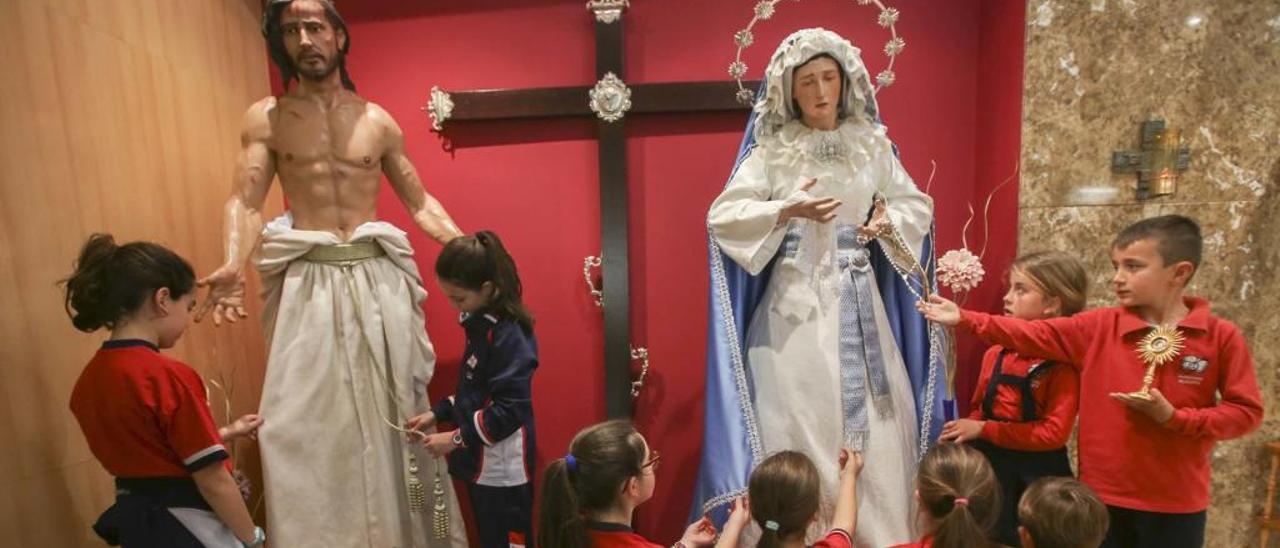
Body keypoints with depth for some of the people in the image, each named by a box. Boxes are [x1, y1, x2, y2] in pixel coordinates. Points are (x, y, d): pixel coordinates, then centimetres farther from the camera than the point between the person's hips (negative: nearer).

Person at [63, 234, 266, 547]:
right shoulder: (169, 376, -24)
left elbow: (152, 450, 10)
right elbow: (213, 482, -22)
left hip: (133, 519, 8)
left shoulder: (88, 380, 1)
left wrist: (225, 434, 15)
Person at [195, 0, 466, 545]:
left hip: (378, 276, 1)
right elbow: (244, 202, -2)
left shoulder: (378, 121, 9)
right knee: (306, 420, 1)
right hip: (309, 282, -1)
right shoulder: (265, 118, 6)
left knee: (391, 409, 8)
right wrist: (233, 267, -21)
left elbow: (421, 203, 11)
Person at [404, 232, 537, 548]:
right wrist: (438, 413, 5)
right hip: (481, 463, 9)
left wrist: (458, 439, -18)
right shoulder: (481, 325, 7)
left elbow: (510, 410, -24)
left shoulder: (510, 335, -21)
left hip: (503, 470, -9)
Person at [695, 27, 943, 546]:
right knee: (802, 420, 1)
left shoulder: (872, 143, 8)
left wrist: (888, 221, -8)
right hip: (797, 304, -3)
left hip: (860, 303, 3)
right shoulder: (770, 150, -2)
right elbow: (723, 216, -10)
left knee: (877, 419, 5)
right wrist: (789, 211, -21)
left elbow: (916, 204, 14)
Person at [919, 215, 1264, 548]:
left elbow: (1246, 412, -5)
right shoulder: (1098, 327, -5)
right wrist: (964, 319, -20)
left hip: (1176, 504, -1)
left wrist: (1172, 417, -18)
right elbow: (1030, 335, -11)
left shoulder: (1222, 337, -6)